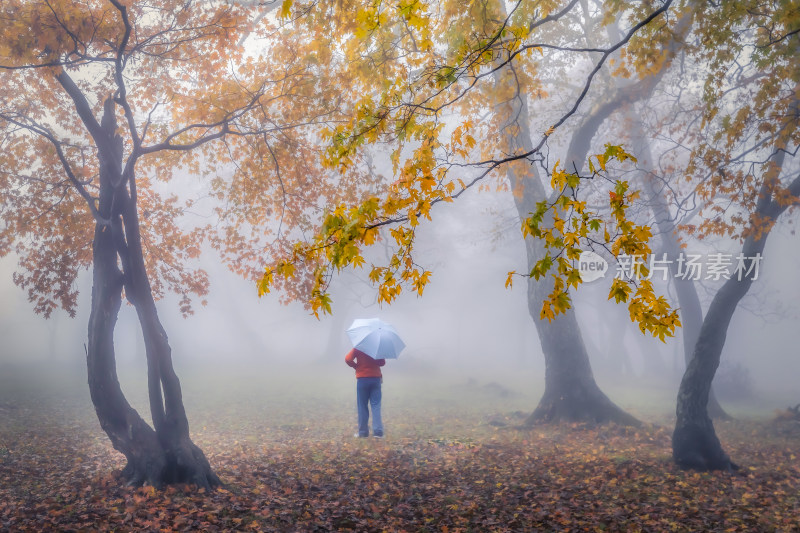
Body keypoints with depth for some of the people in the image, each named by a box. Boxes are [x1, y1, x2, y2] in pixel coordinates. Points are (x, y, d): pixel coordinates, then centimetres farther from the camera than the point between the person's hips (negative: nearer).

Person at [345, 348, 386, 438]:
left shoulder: (358, 348, -5)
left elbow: (348, 359, -14)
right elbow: (382, 362, 4)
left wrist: (356, 366, 1)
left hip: (362, 379, -2)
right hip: (376, 378, 2)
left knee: (362, 406, 6)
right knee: (376, 406, 2)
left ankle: (363, 432, 8)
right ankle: (378, 431, -7)